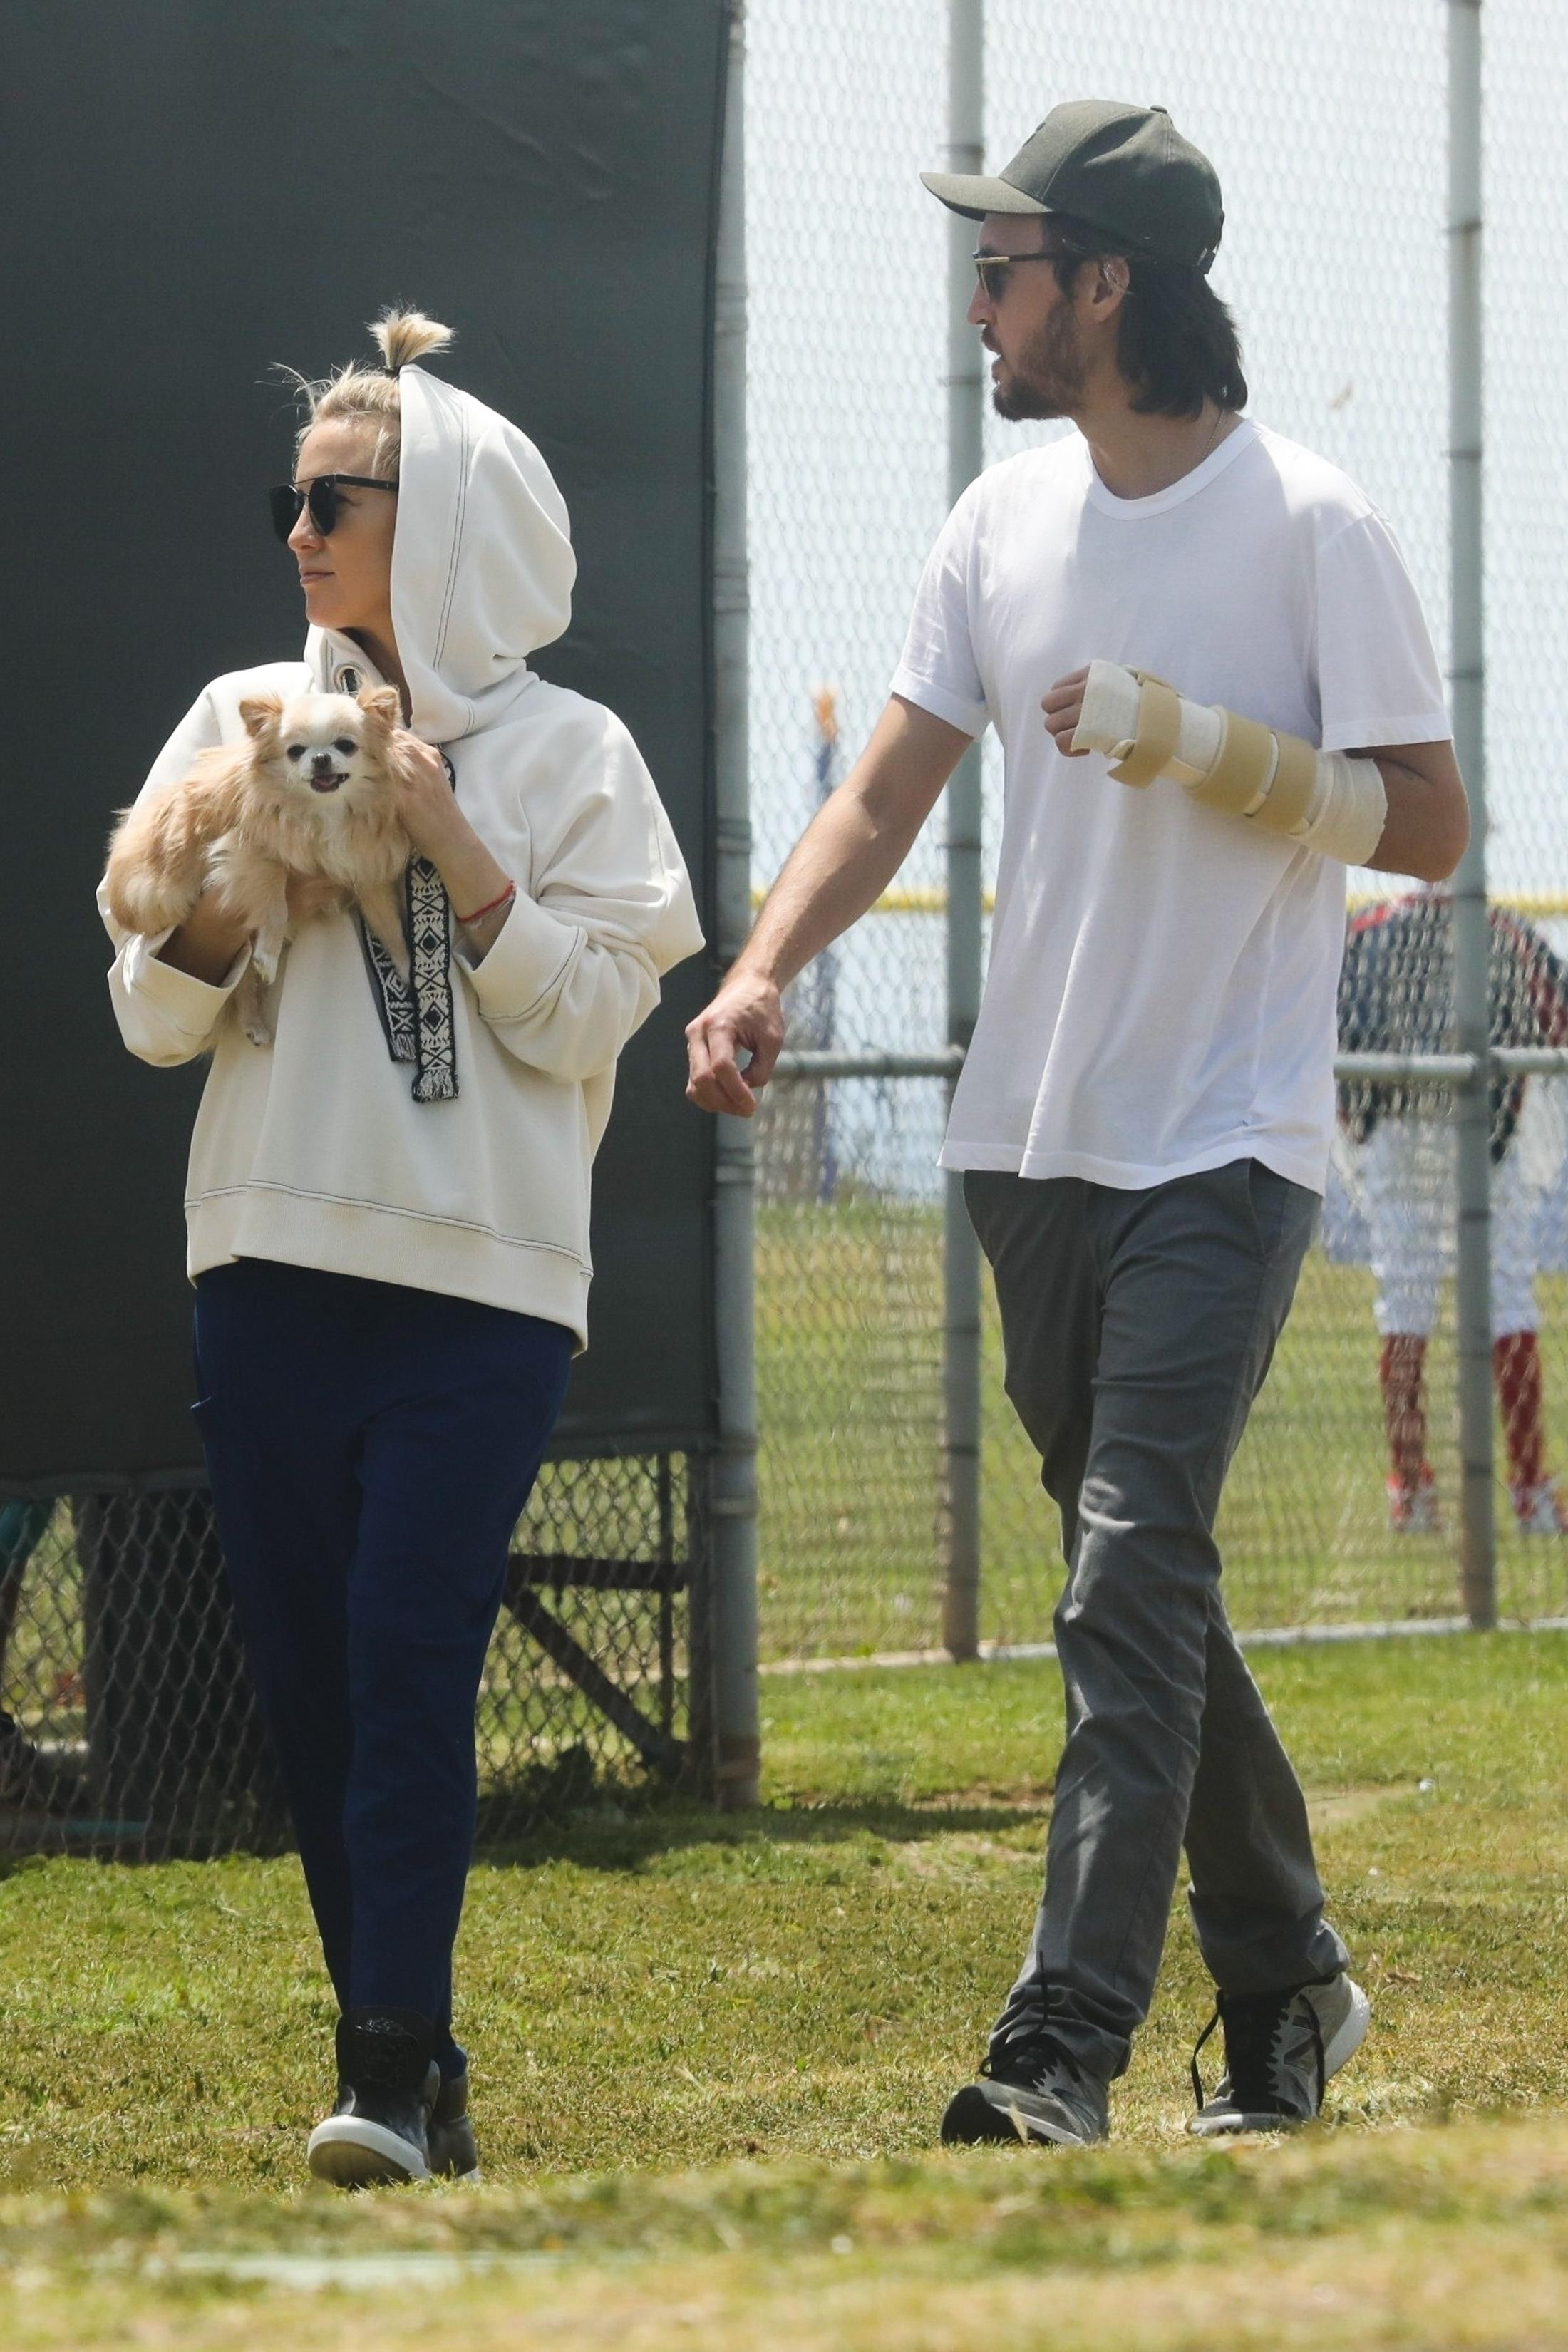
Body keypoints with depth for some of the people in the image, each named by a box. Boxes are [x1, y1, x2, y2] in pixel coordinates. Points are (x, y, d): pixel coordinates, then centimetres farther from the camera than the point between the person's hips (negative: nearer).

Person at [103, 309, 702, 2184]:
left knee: (411, 1652, -14)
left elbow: (583, 1020, -3)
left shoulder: (564, 755, 4)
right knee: (306, 1678, 4)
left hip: (482, 1279, -4)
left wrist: (450, 845, -9)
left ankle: (393, 2071, -16)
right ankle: (410, 2057, 13)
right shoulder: (243, 720, 11)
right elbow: (154, 1014, 10)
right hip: (272, 1263, 4)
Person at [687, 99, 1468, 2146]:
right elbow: (893, 787, 7)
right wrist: (763, 973, -9)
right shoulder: (1006, 521, 8)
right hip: (1032, 1133, 7)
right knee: (1141, 1588, 13)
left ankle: (1067, 2048, -21)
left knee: (1134, 1579, -16)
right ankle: (1284, 1982, 27)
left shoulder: (1310, 527, -10)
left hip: (1227, 1146, -7)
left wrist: (1190, 741, -20)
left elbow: (1426, 824, -8)